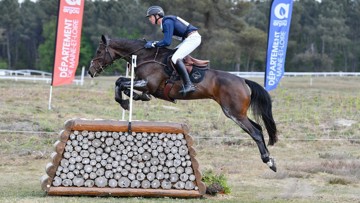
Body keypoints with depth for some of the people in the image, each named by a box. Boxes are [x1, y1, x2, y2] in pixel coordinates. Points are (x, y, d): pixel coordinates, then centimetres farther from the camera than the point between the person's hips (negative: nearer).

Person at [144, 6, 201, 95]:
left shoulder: (167, 22, -16)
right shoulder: (166, 22, 15)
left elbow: (167, 42, -21)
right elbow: (167, 40, 21)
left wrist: (153, 44, -11)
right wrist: (154, 42, 9)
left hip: (193, 38, -11)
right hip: (189, 39, 11)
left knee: (176, 58, -22)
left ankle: (188, 85, -30)